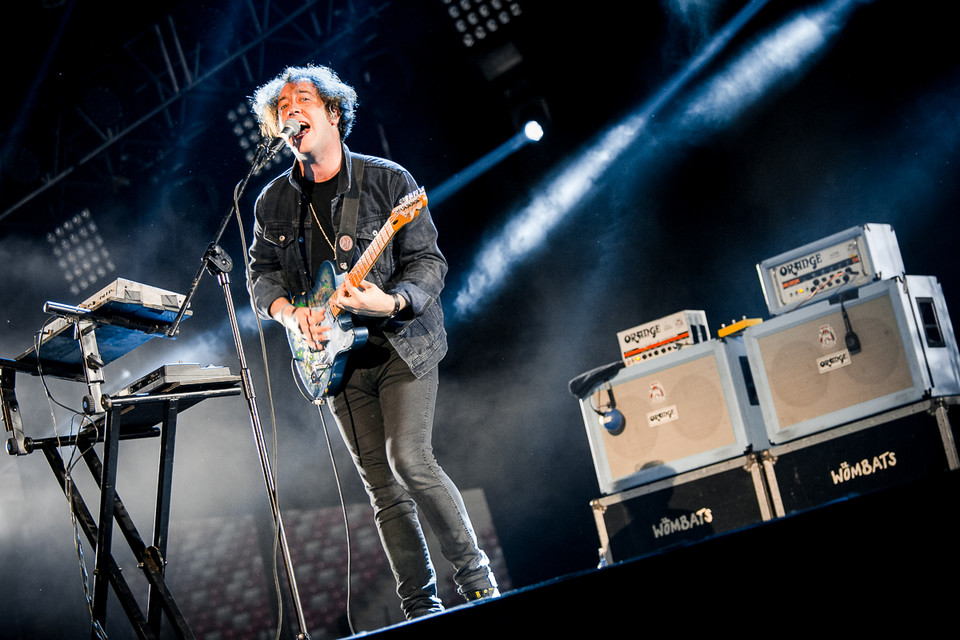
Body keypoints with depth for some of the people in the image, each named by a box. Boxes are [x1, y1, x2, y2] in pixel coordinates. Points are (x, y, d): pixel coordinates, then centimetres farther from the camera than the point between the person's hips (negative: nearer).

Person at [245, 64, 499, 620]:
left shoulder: (387, 180, -6)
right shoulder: (273, 202, 5)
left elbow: (429, 262, -8)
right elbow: (261, 272, 14)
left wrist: (391, 301, -26)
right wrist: (288, 312, -6)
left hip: (402, 344, -4)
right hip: (338, 353, 4)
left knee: (410, 460, -19)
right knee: (384, 490, 4)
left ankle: (476, 578, -2)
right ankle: (421, 608, 12)